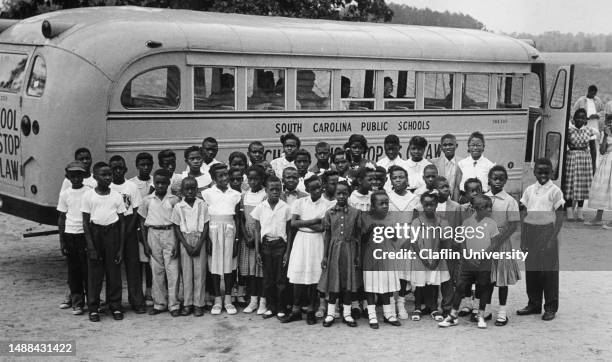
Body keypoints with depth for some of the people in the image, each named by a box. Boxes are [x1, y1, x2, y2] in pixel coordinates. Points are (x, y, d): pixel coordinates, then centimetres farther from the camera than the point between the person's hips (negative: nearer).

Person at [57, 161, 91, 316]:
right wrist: (62, 241, 5)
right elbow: (61, 218, 10)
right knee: (73, 270, 5)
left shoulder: (90, 192, -1)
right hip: (69, 235, 2)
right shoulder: (65, 194, 6)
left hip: (86, 234, -2)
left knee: (88, 269, -2)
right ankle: (77, 303, 13)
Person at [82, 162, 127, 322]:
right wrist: (91, 247, -8)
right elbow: (85, 223, -1)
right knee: (94, 273, 2)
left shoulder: (117, 196, 3)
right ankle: (93, 308, 12)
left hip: (112, 232, 1)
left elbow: (122, 222, 6)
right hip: (94, 233, -1)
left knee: (114, 272, 4)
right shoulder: (88, 196, -1)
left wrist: (121, 248, 1)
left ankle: (115, 306, 14)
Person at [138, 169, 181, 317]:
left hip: (170, 234, -2)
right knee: (156, 270, 6)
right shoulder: (147, 200, 3)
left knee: (172, 270, -3)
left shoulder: (174, 200, -2)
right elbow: (142, 222, 9)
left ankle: (174, 304, 4)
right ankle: (159, 304, 15)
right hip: (153, 234, 2)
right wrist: (145, 243, 3)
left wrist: (177, 244, -6)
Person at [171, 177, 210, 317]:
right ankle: (187, 304, 8)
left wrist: (199, 245, -9)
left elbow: (206, 226, 0)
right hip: (185, 240, 0)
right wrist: (186, 245, -8)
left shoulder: (202, 205, 0)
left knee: (200, 272, -1)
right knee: (186, 272, 2)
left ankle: (199, 304, 4)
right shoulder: (178, 207, 0)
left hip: (199, 240, 0)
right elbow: (176, 228, 1)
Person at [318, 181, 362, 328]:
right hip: (334, 250, 0)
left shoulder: (355, 213, 1)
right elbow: (327, 235, 4)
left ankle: (347, 314, 15)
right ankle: (330, 314, 13)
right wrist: (325, 256, 1)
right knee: (333, 281, 4)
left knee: (349, 281, 4)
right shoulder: (329, 213, 2)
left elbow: (358, 236, 3)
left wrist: (358, 255, 0)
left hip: (350, 250, 0)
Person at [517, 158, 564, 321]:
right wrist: (523, 238, 2)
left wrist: (552, 239, -13)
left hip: (546, 231, -4)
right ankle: (534, 304, 21)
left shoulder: (554, 191, -4)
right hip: (530, 232, 4)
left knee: (549, 270, 1)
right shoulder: (529, 190, 7)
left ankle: (550, 308, 10)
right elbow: (523, 214, 9)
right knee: (531, 269, 8)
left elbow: (560, 217, -6)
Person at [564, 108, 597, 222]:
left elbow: (593, 148, 7)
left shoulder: (589, 131, 3)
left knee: (583, 186, 5)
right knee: (570, 184, -2)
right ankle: (570, 212, 5)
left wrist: (593, 163, 5)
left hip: (585, 159, 2)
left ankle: (579, 212, 14)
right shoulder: (569, 130, -2)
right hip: (571, 158, -2)